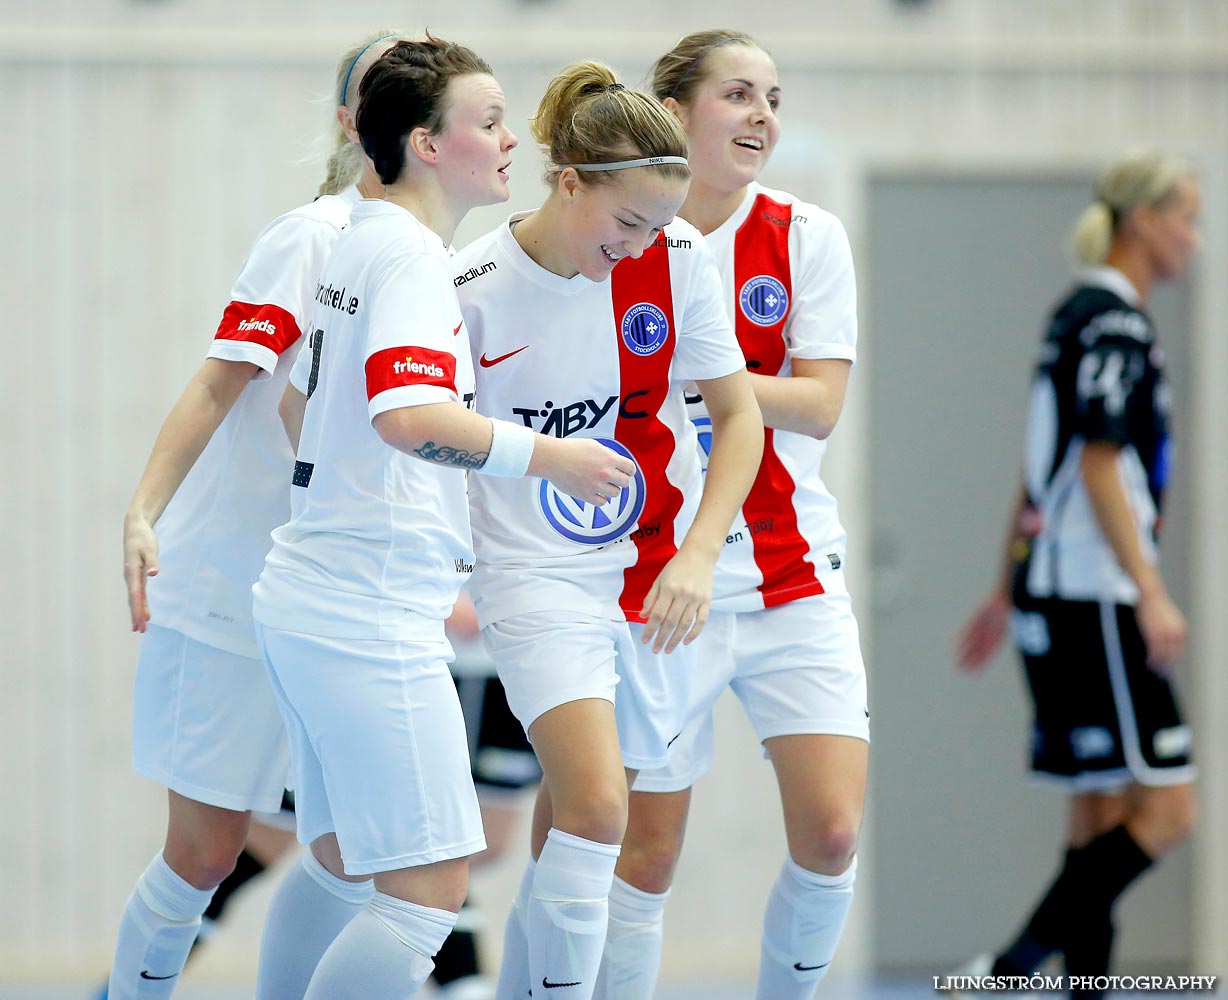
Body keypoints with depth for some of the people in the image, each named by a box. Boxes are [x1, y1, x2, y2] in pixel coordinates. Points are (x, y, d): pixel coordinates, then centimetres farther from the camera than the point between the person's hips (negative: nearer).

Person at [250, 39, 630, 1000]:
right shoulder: (411, 256, -14)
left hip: (308, 596, 10)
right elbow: (408, 414, -30)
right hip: (372, 622, -10)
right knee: (427, 890, -11)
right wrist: (543, 455, -23)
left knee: (340, 864, 19)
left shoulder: (362, 245, 15)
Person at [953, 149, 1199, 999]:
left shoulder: (1084, 316, 17)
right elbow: (1099, 466, -20)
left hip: (1059, 595, 10)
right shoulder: (1113, 321, -12)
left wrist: (1006, 593, 27)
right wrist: (1153, 594, -24)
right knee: (1166, 809, -12)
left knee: (1104, 810, 10)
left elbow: (1042, 472, 23)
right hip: (1095, 598, -10)